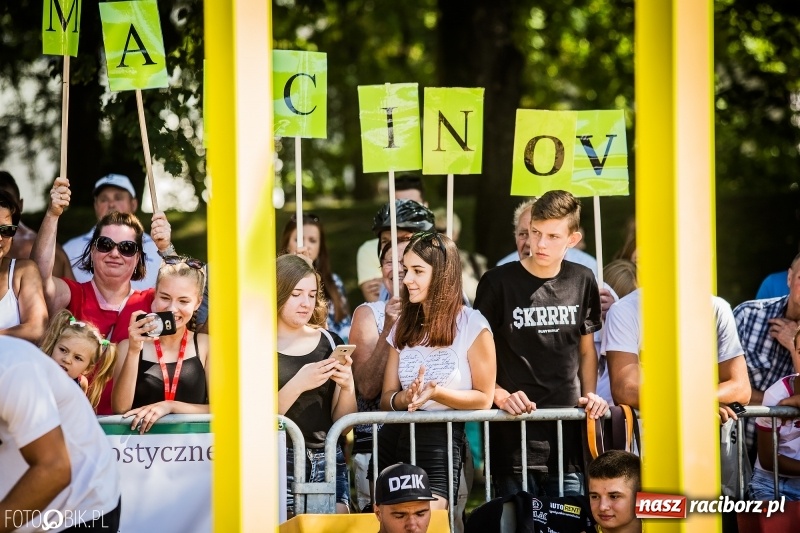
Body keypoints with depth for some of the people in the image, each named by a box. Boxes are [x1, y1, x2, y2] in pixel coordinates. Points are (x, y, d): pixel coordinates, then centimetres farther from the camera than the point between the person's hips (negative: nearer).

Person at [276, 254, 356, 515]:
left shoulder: (329, 342, 11)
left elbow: (343, 422, 11)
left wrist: (347, 387, -8)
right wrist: (298, 385, -19)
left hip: (327, 461, 3)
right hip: (278, 460, -3)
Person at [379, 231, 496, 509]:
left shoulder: (472, 325, -4)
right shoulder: (403, 328, 13)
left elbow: (483, 398, -3)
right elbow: (386, 398, 10)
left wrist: (435, 392, -17)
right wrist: (406, 397, -13)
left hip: (440, 443, -5)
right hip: (395, 437, 5)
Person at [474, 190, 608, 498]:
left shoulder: (582, 282, 9)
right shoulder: (499, 282, -2)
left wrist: (589, 394, 5)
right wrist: (500, 396, -14)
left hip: (568, 430, 3)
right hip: (515, 432, -3)